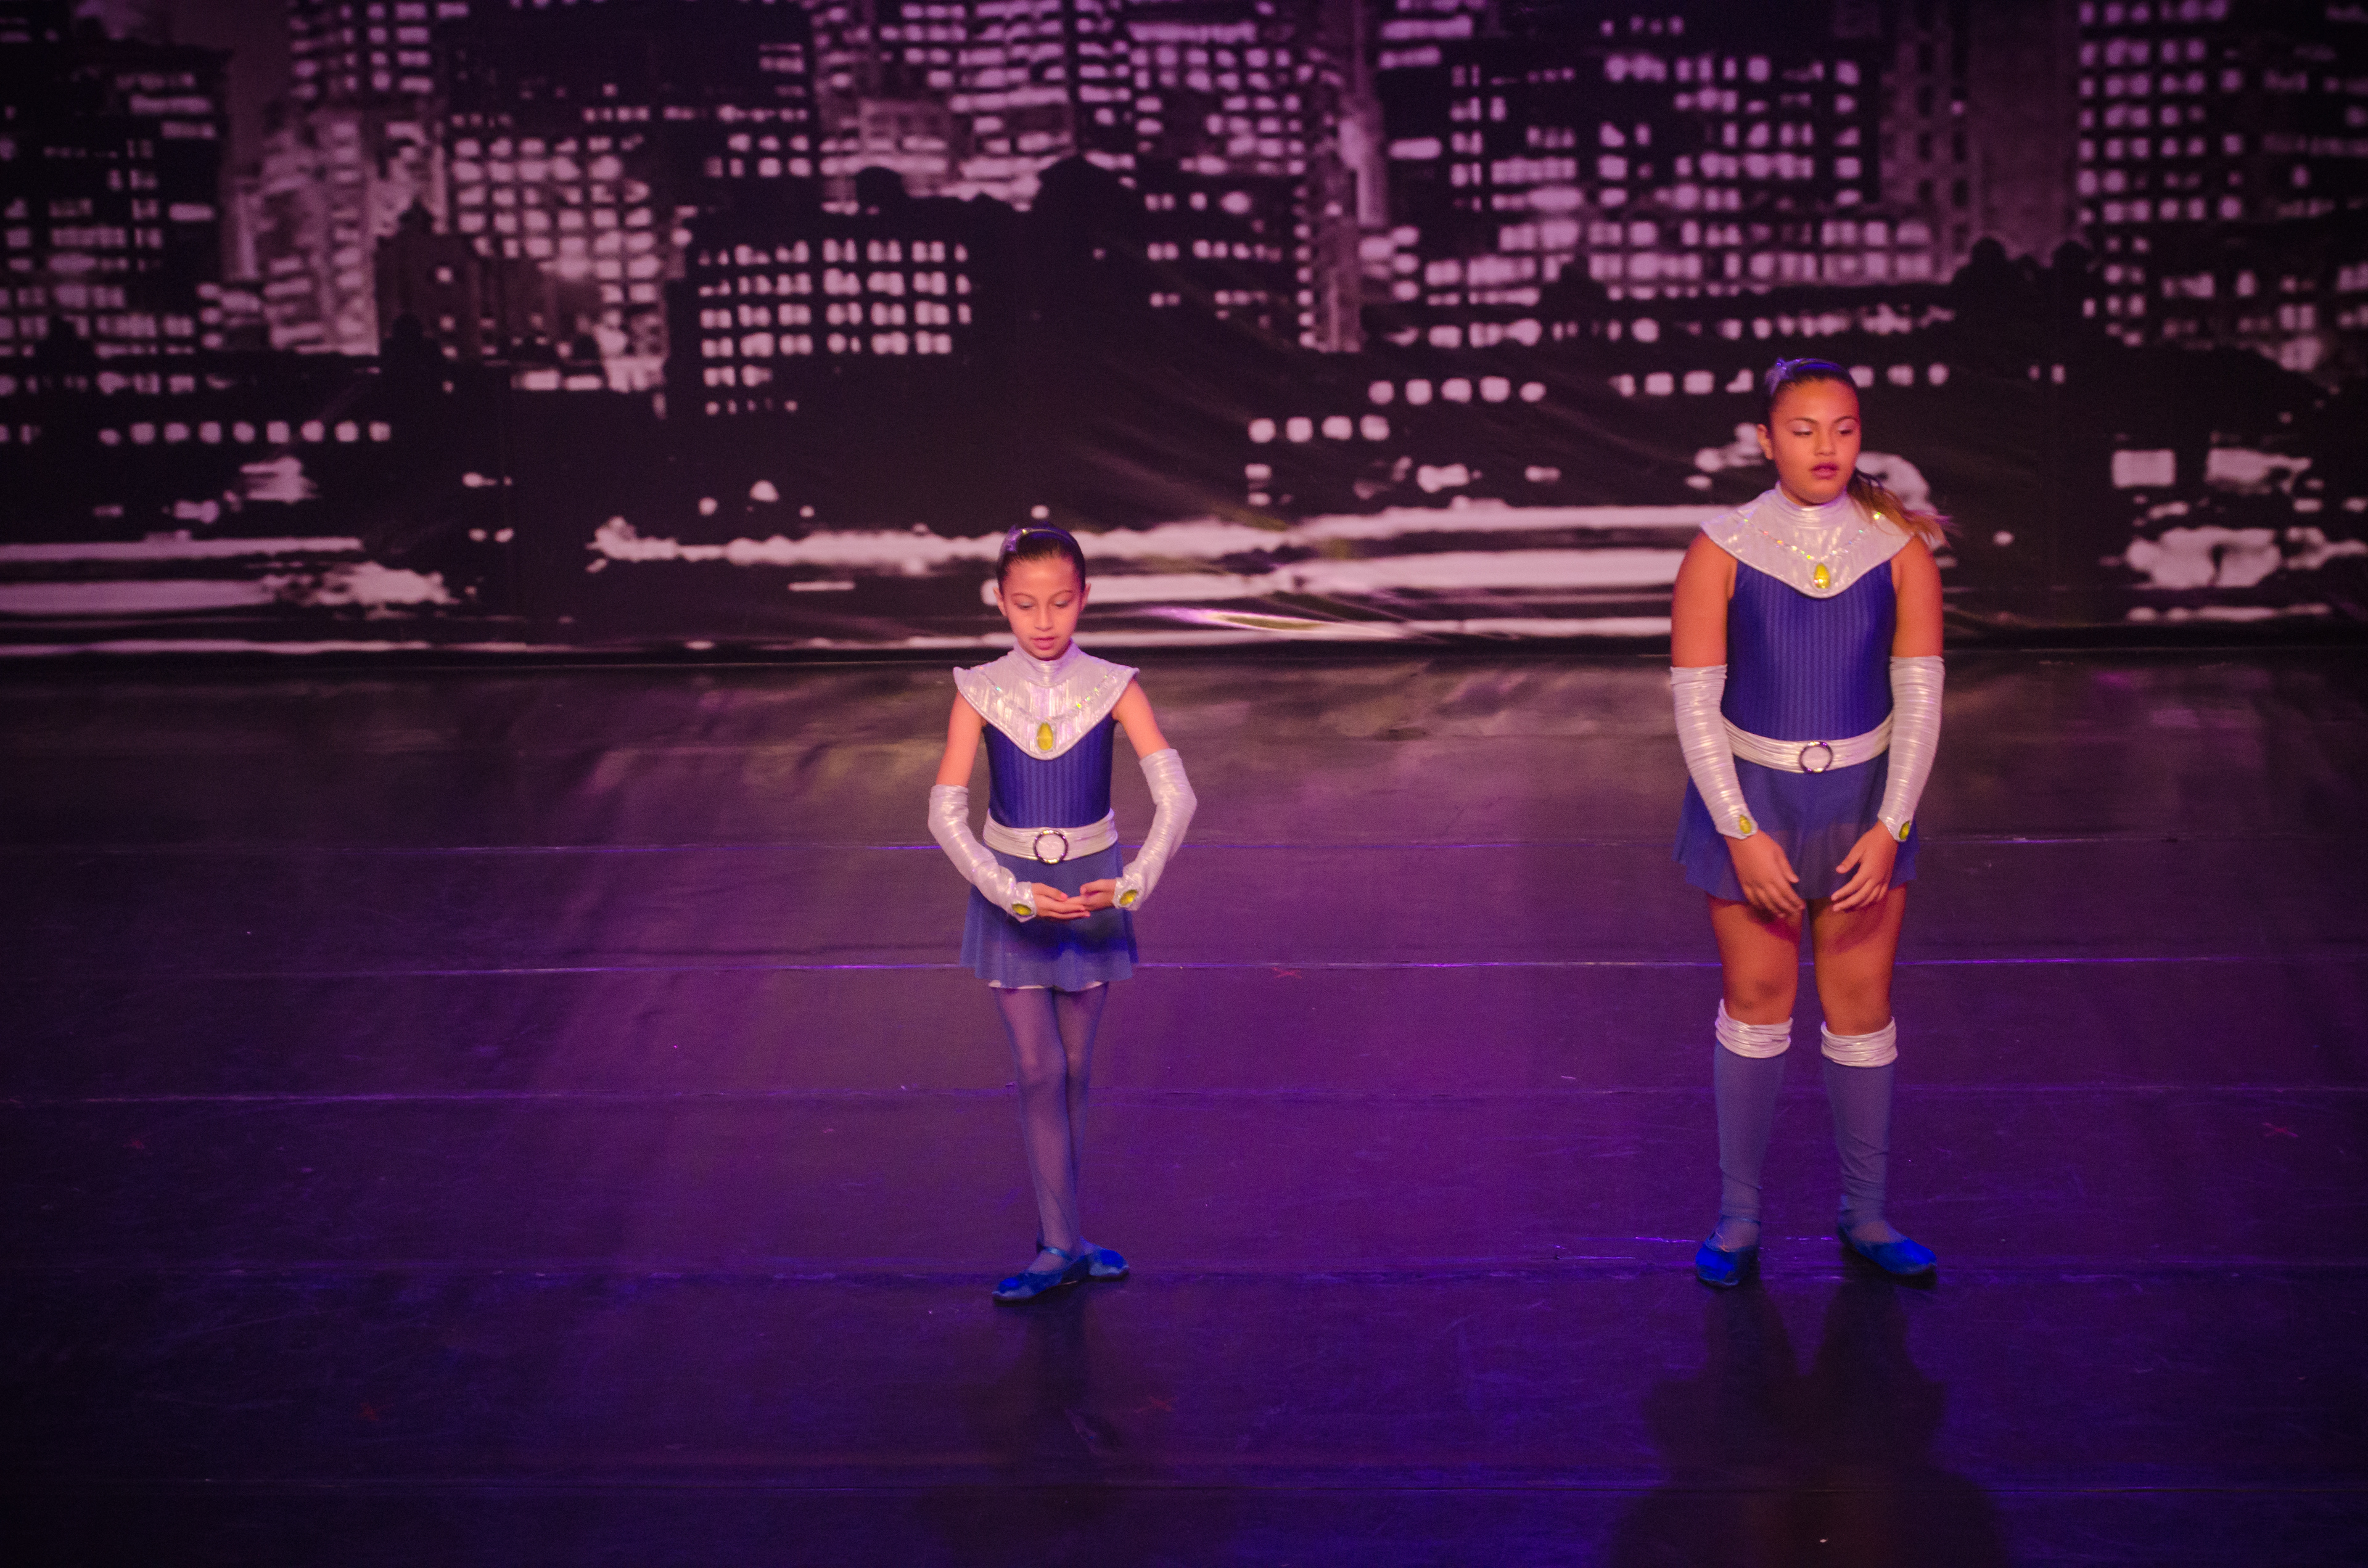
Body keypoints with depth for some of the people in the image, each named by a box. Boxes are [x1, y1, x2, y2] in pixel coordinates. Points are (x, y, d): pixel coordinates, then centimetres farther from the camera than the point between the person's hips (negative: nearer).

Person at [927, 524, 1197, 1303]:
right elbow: (946, 812, -15)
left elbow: (1175, 795, -18)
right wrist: (1014, 894, -26)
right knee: (1039, 1070, -4)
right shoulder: (981, 691, -9)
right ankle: (1063, 1244, 1)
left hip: (1091, 889, 1)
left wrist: (1134, 883, -33)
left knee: (1074, 1067, 9)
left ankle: (1057, 1234, 21)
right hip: (1009, 893, -1)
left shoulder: (1113, 687, -9)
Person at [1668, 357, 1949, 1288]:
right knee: (1756, 1002, 5)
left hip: (1864, 800, 1)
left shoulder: (1900, 550, -4)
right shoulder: (1721, 552, -9)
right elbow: (1693, 702, -8)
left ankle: (1866, 1214, 20)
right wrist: (1742, 836, -14)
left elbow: (1921, 697, -3)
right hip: (1747, 796, -1)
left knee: (1863, 1007, 6)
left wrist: (1889, 829, -10)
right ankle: (1739, 1217, 18)